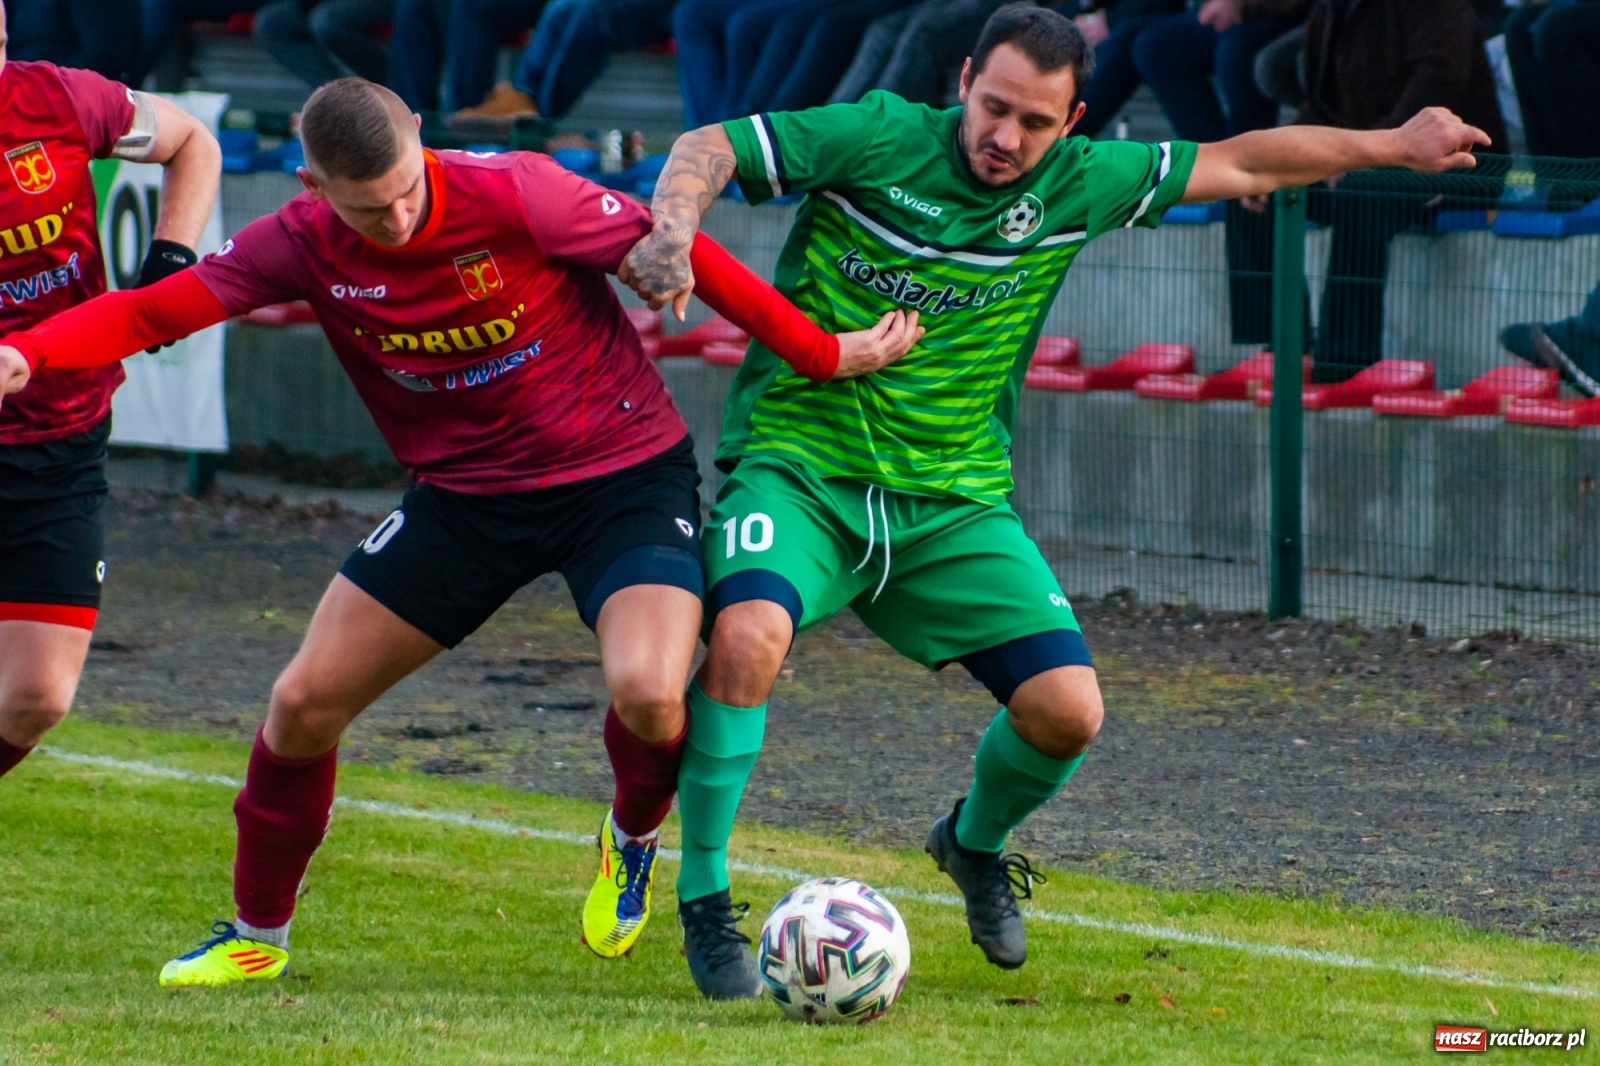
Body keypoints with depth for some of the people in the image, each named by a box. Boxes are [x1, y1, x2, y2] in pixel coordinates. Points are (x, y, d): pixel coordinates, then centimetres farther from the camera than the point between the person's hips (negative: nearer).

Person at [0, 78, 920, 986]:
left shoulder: (516, 197, -23)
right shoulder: (303, 245, -12)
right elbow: (152, 310, -12)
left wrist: (824, 355, -8)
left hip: (626, 474, -4)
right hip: (466, 494, 4)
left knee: (649, 694, -29)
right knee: (304, 704, 0)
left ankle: (635, 838, 8)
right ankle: (257, 936, 22)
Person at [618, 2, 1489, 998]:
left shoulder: (1076, 185, 1)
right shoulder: (875, 140, -10)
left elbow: (1237, 164, 13)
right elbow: (709, 149, -10)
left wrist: (1394, 146, 17)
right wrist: (674, 227, -31)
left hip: (955, 502, 4)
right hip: (797, 467, -4)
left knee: (1068, 709, -8)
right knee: (749, 635, -33)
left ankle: (976, 843, 28)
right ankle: (704, 897, -14)